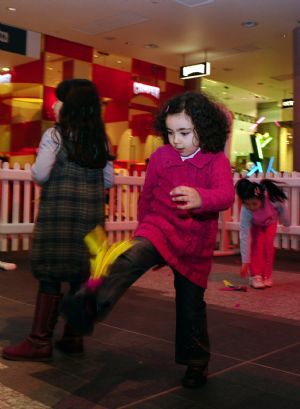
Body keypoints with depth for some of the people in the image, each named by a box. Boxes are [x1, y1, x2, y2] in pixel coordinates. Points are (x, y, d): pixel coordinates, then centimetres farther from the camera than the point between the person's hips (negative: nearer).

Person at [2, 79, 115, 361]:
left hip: (59, 212, -5)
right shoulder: (100, 139, 10)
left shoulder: (55, 135, -6)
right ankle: (73, 338, 17)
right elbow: (108, 181, 11)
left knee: (49, 274, -1)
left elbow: (39, 175, -11)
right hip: (91, 213, 5)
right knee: (80, 274, 8)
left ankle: (40, 341, 3)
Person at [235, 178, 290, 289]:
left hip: (270, 221, 1)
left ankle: (267, 275, 1)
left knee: (268, 244, -11)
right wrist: (245, 261, -36)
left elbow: (282, 207, -18)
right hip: (255, 224, -1)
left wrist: (286, 222, 0)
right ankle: (255, 276, -7)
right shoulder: (245, 212, -42)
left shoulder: (273, 199, -43)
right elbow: (244, 237, -38)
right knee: (257, 244, -17)